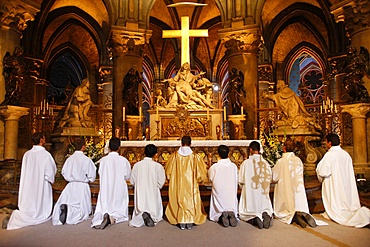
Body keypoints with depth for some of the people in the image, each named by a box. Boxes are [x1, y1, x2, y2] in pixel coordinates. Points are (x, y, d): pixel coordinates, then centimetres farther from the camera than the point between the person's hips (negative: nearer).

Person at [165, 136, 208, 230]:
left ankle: (181, 223, 15)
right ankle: (190, 223, 15)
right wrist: (197, 179, 14)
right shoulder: (195, 156, -9)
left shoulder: (174, 156, -7)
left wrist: (172, 179, 18)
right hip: (191, 185, 0)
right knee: (191, 201, 11)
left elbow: (168, 171, 1)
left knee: (180, 201, 11)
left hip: (178, 185, 1)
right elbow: (201, 172, -4)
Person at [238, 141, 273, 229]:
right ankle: (266, 215, -13)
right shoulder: (266, 163, -3)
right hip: (263, 193, 3)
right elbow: (269, 179, 6)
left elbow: (241, 182, -5)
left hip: (249, 193, -2)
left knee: (244, 214, 14)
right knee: (266, 210, 23)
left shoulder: (246, 163, -11)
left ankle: (254, 219, -18)